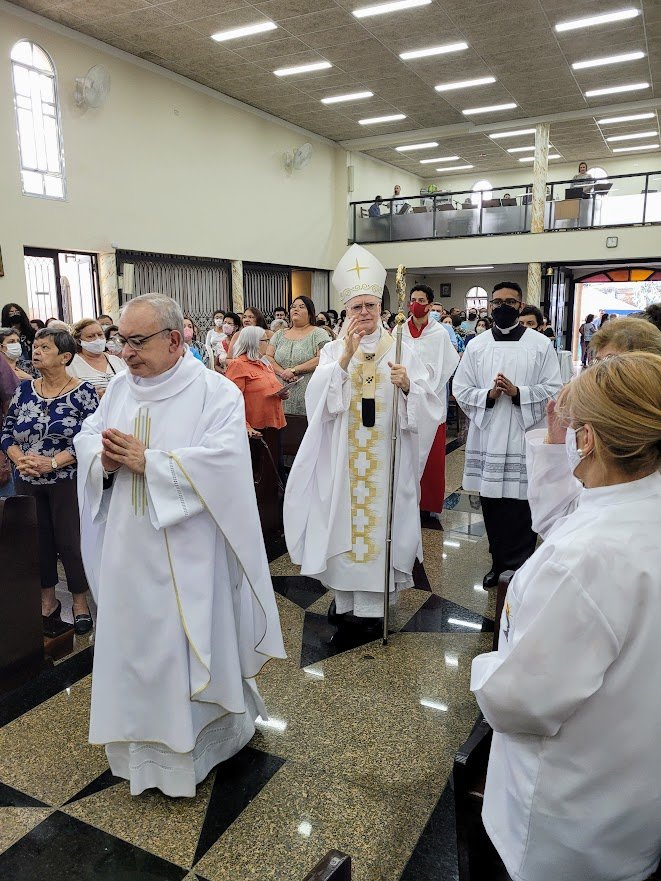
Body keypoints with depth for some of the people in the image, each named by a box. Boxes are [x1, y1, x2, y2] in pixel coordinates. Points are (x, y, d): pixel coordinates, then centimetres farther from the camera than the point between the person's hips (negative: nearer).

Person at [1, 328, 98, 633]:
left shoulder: (82, 392, -8)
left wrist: (52, 462, -21)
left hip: (67, 481, -4)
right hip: (27, 482, 5)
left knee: (70, 541, 2)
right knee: (37, 540, 13)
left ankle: (80, 602, 22)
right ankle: (48, 600, 31)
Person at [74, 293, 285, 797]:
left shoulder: (216, 392, -12)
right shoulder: (120, 388, 7)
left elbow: (222, 458, -23)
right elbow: (87, 436, 10)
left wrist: (147, 462, -22)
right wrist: (104, 457, -13)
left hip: (187, 553, -5)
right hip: (128, 549, 6)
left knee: (190, 645, 8)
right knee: (131, 640, 17)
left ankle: (196, 745, 33)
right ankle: (143, 743, 40)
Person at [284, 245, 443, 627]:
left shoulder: (402, 351, 1)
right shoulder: (334, 350, 4)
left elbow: (429, 404, -5)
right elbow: (318, 398, -11)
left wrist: (407, 385, -25)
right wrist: (346, 357, -21)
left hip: (387, 457, -1)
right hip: (343, 458, 1)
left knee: (380, 521, 4)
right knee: (344, 520, 6)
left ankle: (373, 601, 19)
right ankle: (345, 595, 25)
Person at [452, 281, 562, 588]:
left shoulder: (541, 344, 2)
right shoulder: (477, 345, 8)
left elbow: (554, 389, -1)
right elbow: (460, 389, 6)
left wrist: (518, 392, -14)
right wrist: (488, 395, -11)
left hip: (525, 436, -2)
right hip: (487, 435, 2)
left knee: (521, 503, -1)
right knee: (491, 502, 10)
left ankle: (521, 563, 17)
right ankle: (499, 560, 27)